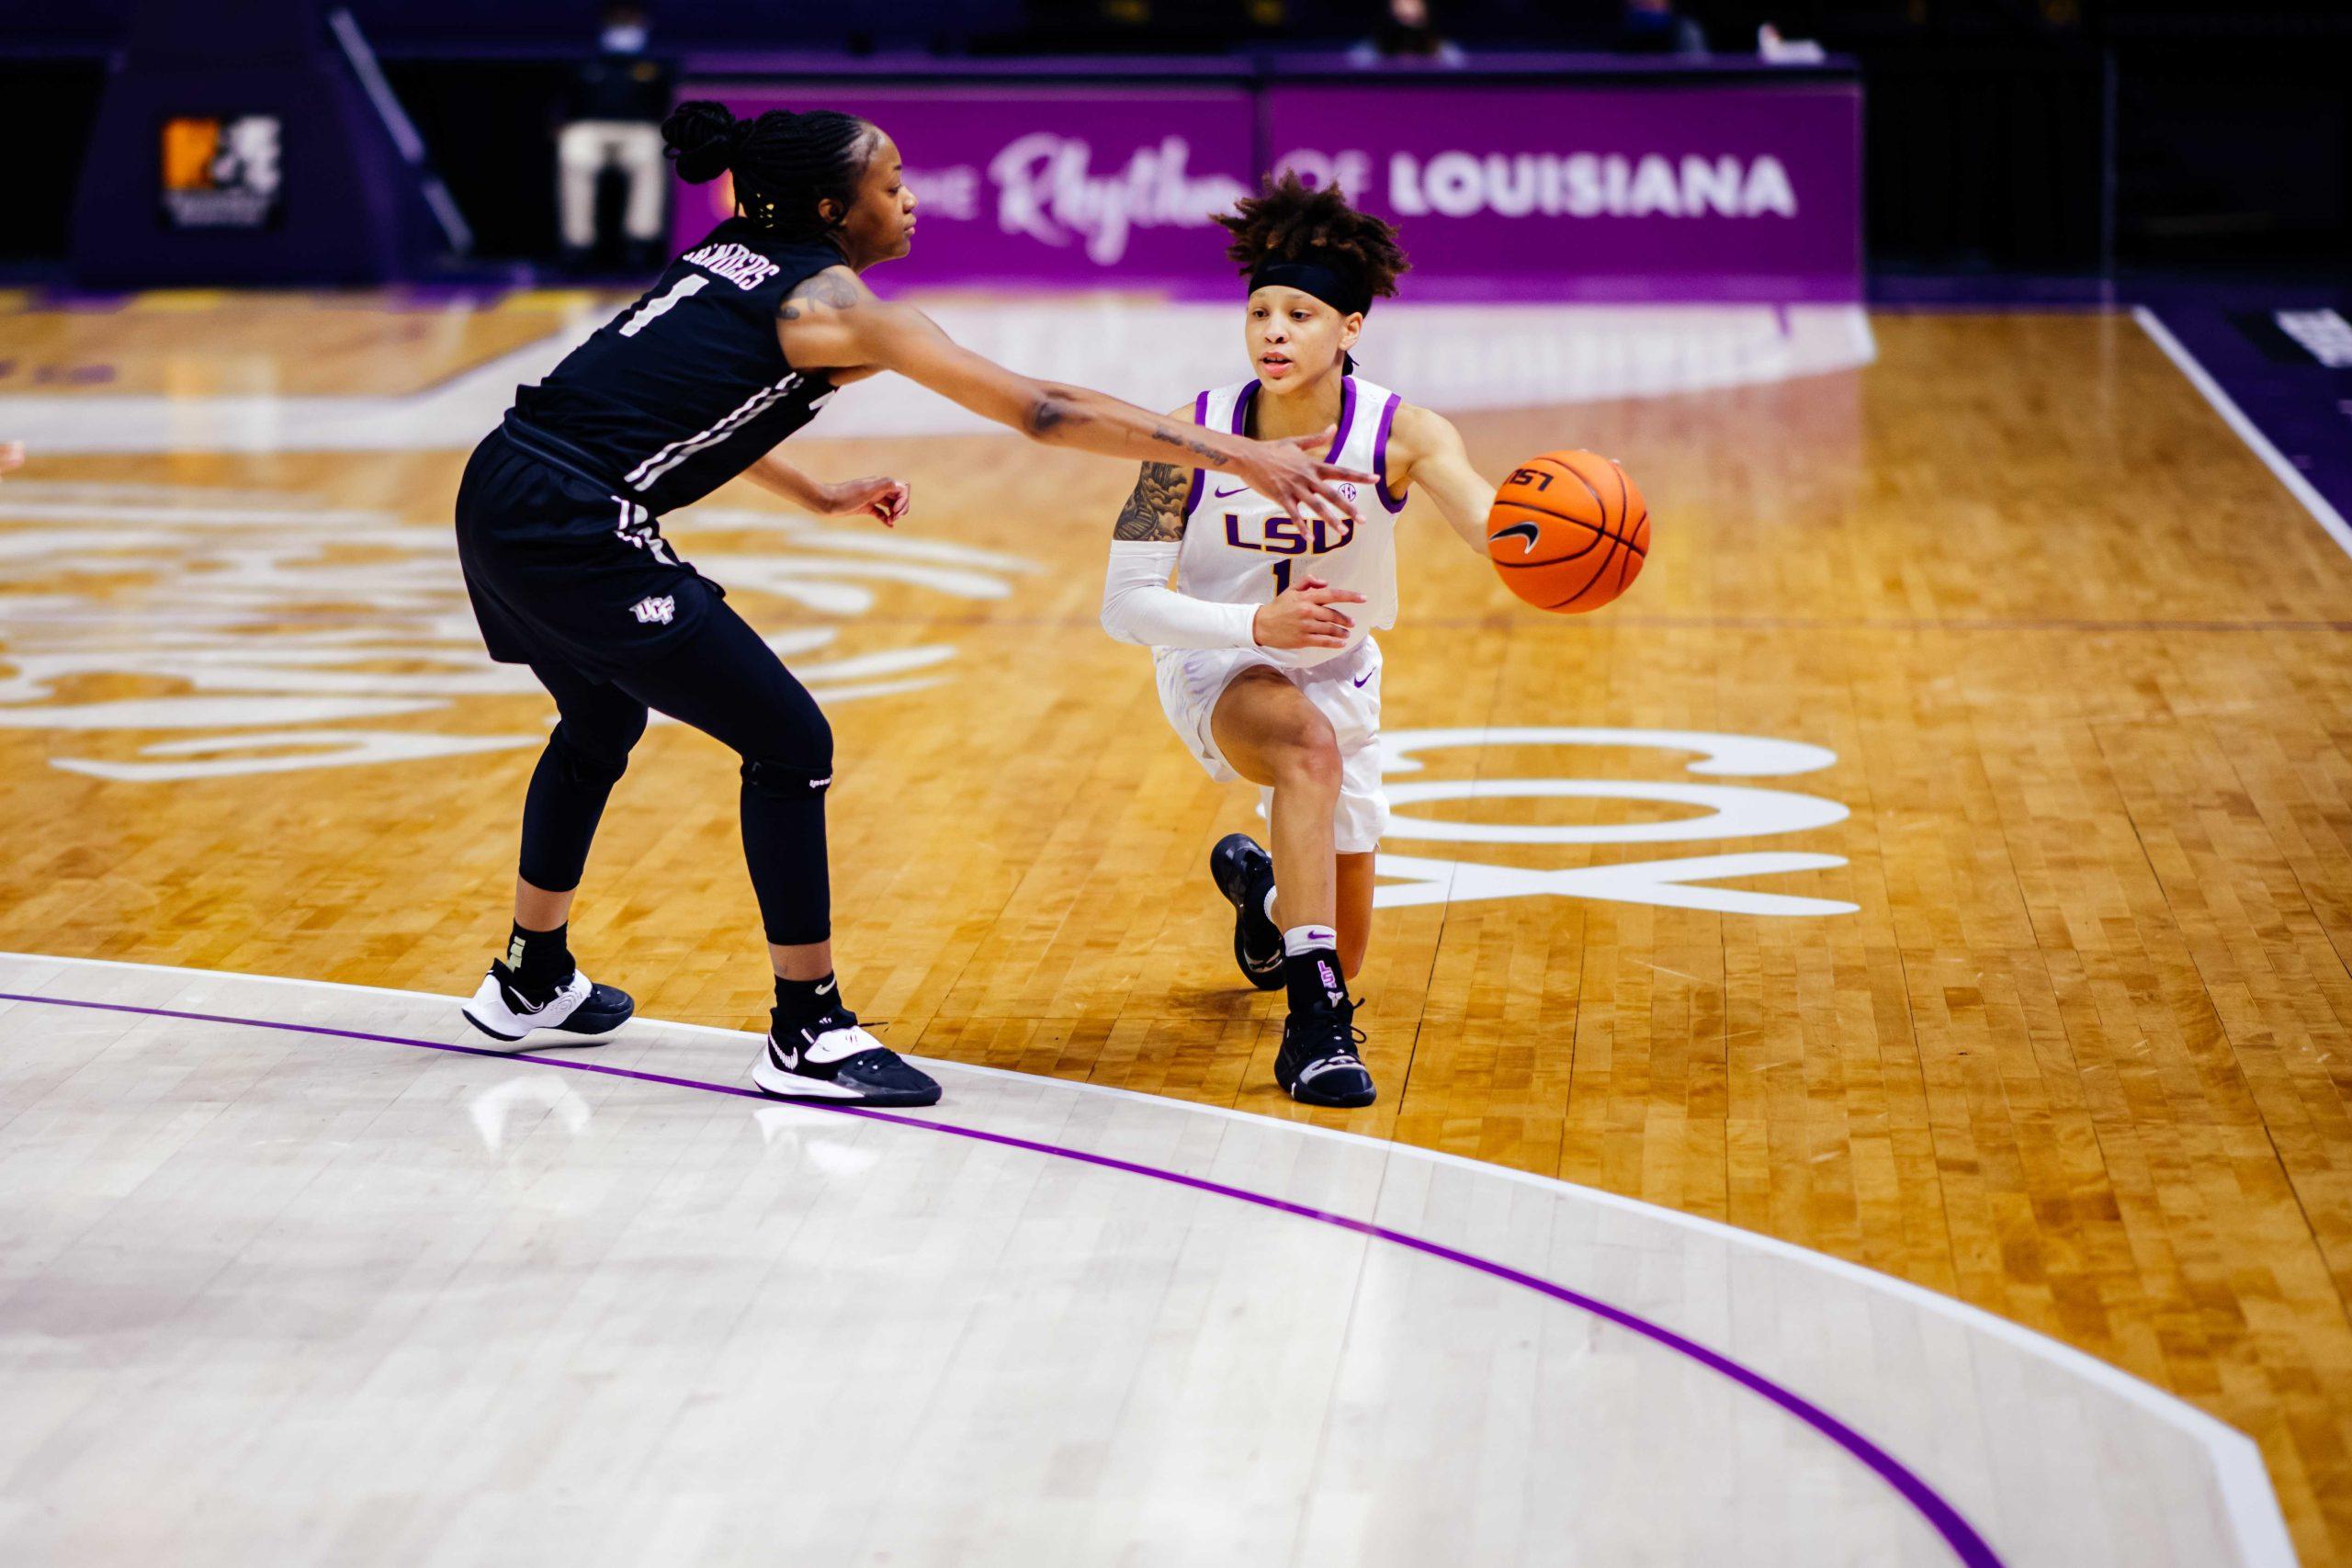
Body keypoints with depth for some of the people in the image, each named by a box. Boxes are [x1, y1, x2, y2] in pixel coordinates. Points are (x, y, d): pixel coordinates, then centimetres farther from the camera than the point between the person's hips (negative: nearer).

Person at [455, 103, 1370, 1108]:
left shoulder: (734, 254, 17)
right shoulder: (830, 302, -7)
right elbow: (1039, 409, -10)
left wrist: (819, 499, 37)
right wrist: (1235, 456, -9)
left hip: (499, 497, 9)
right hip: (576, 530, -9)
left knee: (602, 723, 31)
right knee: (790, 744, 0)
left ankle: (532, 981, 47)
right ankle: (808, 1040, 5)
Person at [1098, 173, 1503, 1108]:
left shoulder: (1400, 435, -23)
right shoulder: (1193, 438, -23)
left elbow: (1494, 528, -40)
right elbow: (1125, 605, -24)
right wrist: (1259, 625, -40)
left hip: (1336, 674, 3)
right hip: (1214, 665, -3)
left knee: (1342, 954, 13)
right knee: (1309, 743, -40)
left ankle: (1261, 887, 51)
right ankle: (1315, 1024, -37)